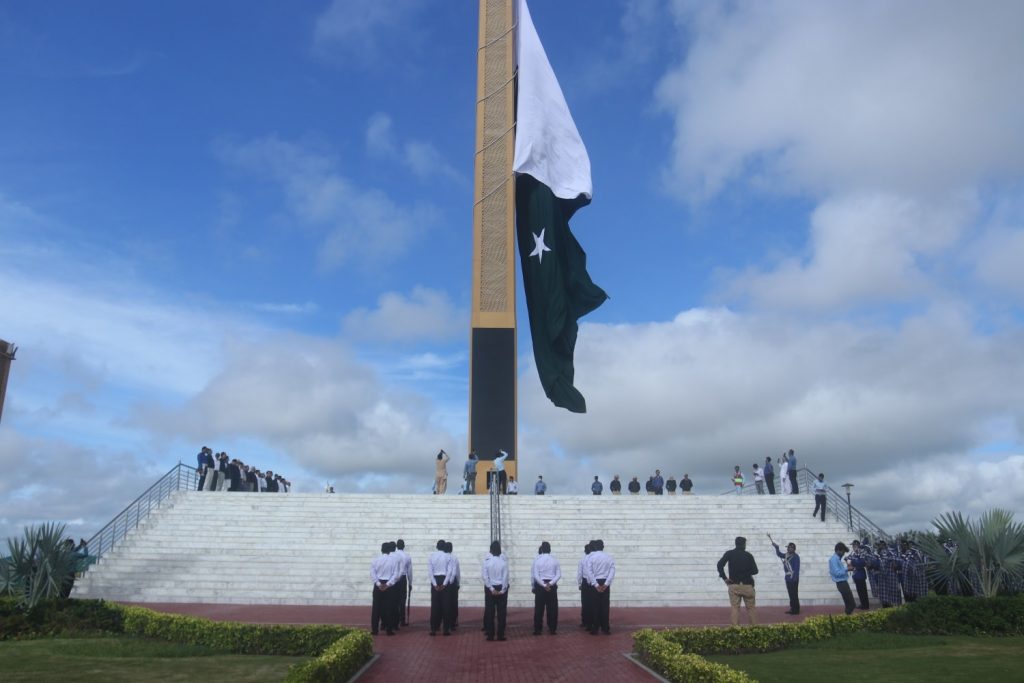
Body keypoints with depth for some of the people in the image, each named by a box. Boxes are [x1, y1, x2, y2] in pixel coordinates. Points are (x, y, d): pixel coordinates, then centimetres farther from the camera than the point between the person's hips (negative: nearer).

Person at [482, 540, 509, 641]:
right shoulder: (503, 561, -8)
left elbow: (484, 576, -7)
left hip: (490, 588, 1)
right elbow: (505, 577, -8)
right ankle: (500, 635, 8)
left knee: (490, 612, 7)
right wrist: (502, 590, -3)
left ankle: (490, 635, 9)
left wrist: (491, 589, -3)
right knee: (501, 612, 6)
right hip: (501, 588, 0)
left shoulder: (487, 561, -7)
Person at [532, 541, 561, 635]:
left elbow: (535, 575, -10)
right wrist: (550, 583, -11)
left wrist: (544, 585, -11)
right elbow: (559, 575, -5)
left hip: (540, 585, -1)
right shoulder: (554, 560, 1)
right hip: (552, 586, 1)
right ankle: (552, 629, 10)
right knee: (552, 608, 8)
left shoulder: (537, 560, -4)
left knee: (539, 608, 4)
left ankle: (537, 630, 6)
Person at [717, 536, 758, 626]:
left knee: (734, 607, 1)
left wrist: (724, 578, -5)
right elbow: (755, 570, 5)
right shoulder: (748, 555, 2)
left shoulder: (729, 553, 2)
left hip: (734, 585, 0)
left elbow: (720, 565, -10)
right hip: (747, 585, 0)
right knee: (751, 607, 8)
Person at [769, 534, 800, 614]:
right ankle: (792, 609, 19)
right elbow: (779, 554, 26)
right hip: (788, 578, 9)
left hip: (793, 579, -9)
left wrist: (794, 578, -22)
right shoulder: (787, 555, 11)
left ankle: (796, 610, 2)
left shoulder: (796, 557, -14)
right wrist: (776, 548, 13)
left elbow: (797, 568, -18)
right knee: (791, 595, 13)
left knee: (794, 595, -4)